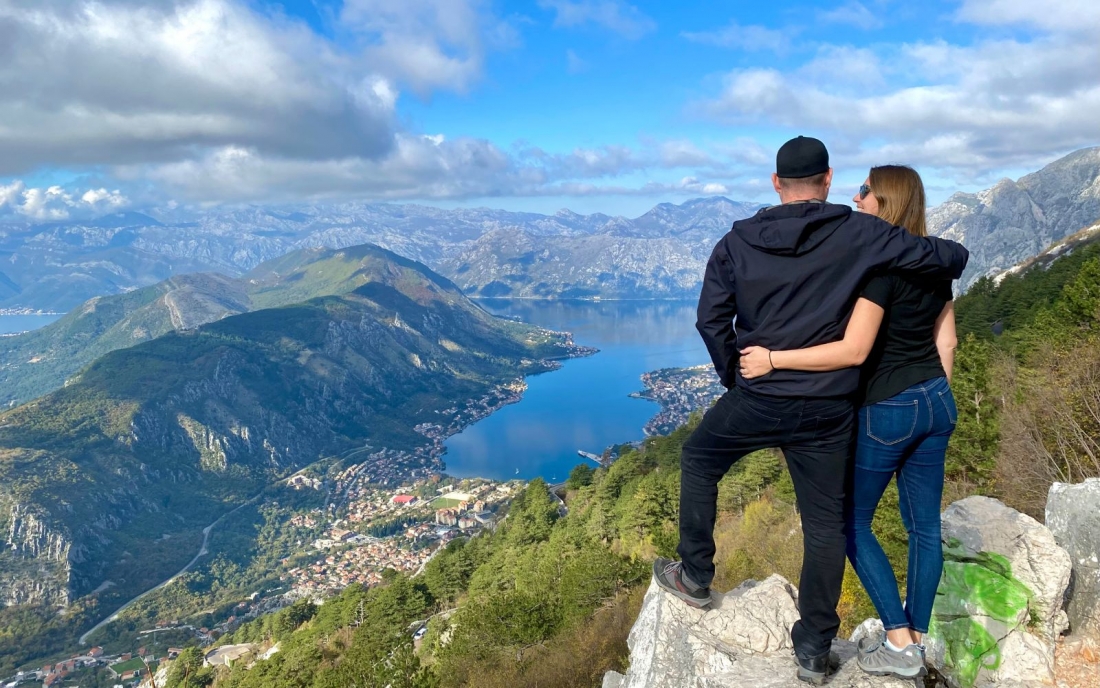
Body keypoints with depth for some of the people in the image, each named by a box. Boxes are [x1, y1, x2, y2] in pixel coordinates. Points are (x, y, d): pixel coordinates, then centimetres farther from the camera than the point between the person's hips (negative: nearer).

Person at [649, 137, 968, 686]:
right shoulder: (858, 234, -5)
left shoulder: (739, 241, 0)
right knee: (825, 523, 13)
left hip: (754, 400, 0)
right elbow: (948, 257, -3)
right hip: (827, 411, 0)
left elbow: (710, 318, -3)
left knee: (697, 460, 27)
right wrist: (950, 259, 22)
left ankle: (695, 576, 32)